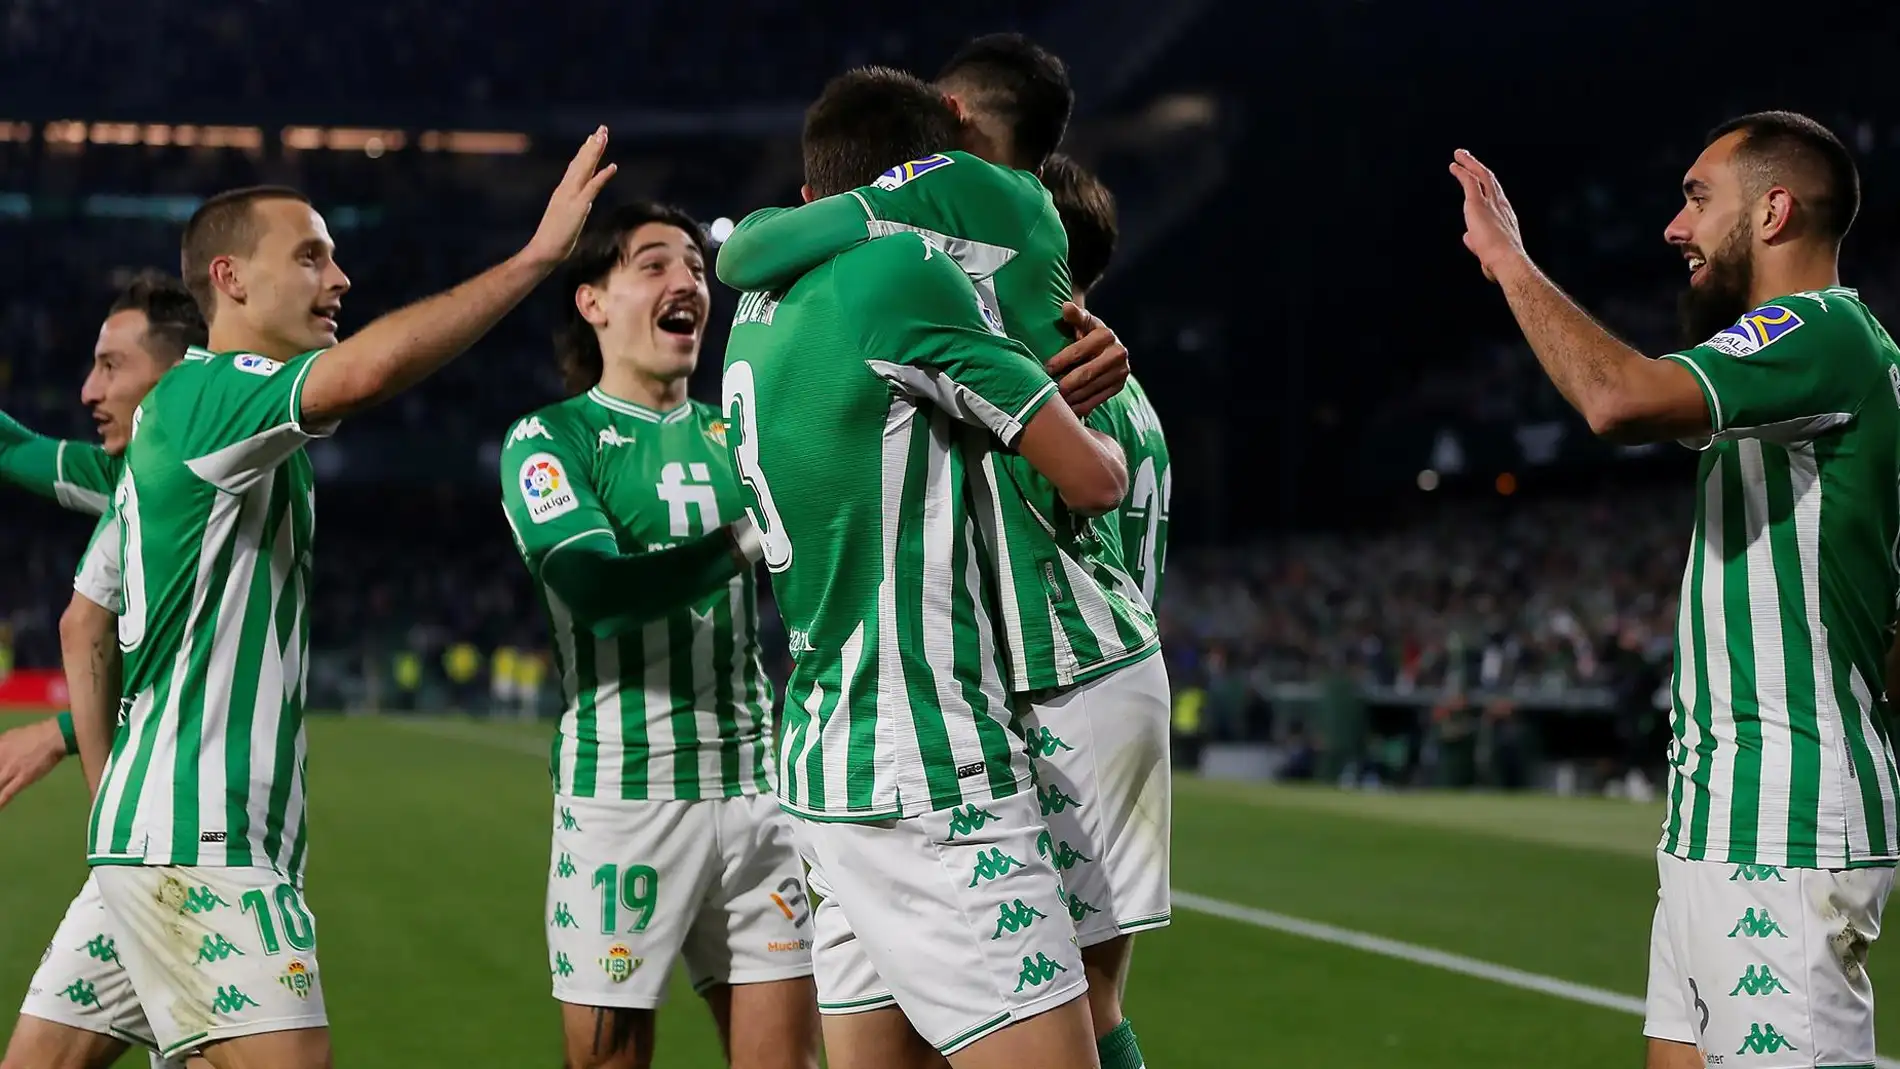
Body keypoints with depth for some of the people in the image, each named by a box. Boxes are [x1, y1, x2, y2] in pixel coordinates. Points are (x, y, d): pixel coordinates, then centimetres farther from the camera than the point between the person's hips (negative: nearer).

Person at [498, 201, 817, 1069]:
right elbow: (599, 589, -17)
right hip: (622, 794, -5)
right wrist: (747, 540, -23)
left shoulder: (735, 435, 15)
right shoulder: (550, 438, -1)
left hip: (753, 787, 5)